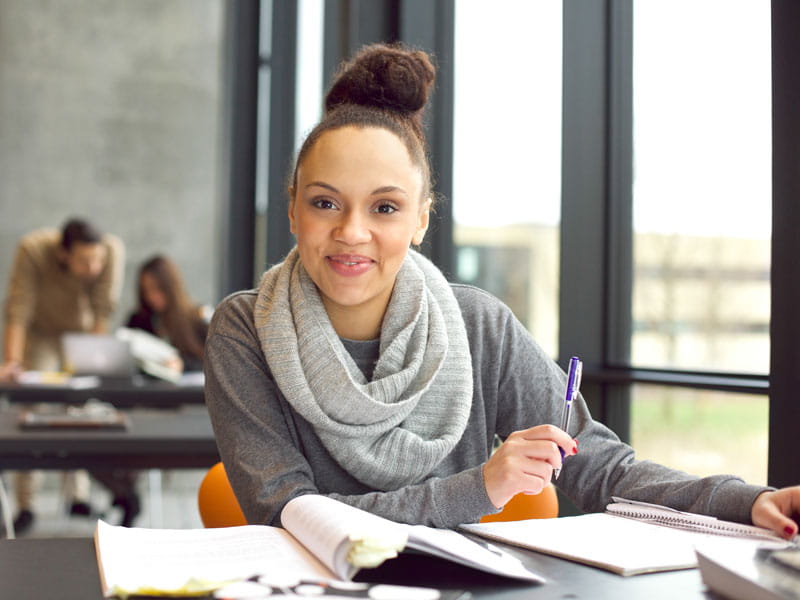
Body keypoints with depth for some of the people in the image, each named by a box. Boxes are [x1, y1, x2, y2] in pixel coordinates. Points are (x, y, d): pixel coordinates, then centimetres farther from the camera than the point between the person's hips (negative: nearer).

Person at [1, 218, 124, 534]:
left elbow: (103, 309, -23)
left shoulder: (113, 249, -30)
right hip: (41, 333, -2)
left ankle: (80, 499, 7)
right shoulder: (33, 250, -34)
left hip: (85, 332, 2)